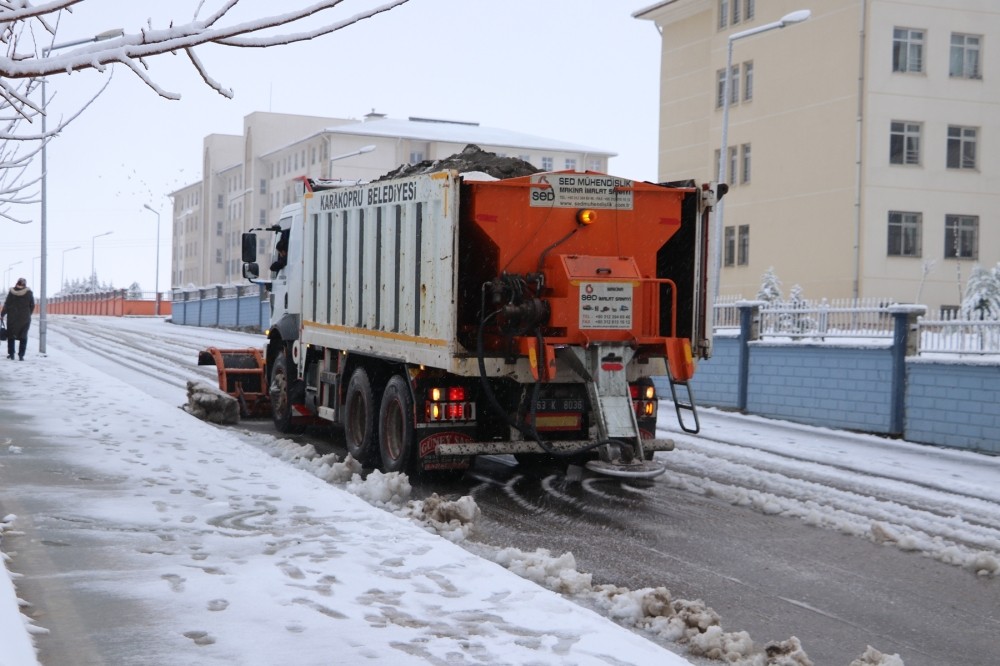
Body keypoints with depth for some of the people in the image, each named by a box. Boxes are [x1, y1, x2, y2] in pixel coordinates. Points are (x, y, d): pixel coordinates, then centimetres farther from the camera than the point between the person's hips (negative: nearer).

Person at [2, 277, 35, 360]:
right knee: (23, 336, 7)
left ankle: (11, 354, 14)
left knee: (11, 335, 14)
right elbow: (32, 305, -1)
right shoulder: (29, 293, -6)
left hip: (12, 317, 0)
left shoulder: (11, 292, -6)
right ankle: (21, 355, 0)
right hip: (25, 318, 0)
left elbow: (6, 305, -4)